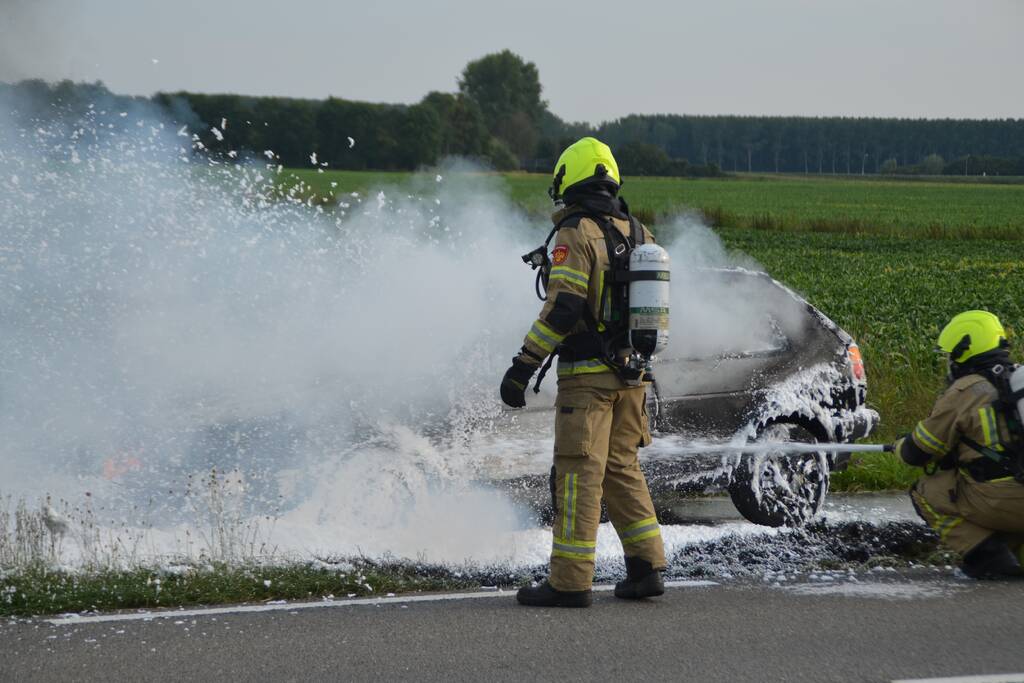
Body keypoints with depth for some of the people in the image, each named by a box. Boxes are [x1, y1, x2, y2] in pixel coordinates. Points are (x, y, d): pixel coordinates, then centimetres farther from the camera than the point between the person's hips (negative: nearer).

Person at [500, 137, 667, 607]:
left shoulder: (576, 234, -12)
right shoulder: (639, 233, 12)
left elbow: (562, 308, -20)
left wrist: (524, 365, -17)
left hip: (587, 374, -7)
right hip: (632, 374, 7)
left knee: (579, 472, -5)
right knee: (621, 467, 17)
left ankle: (570, 581, -5)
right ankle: (646, 568, 15)